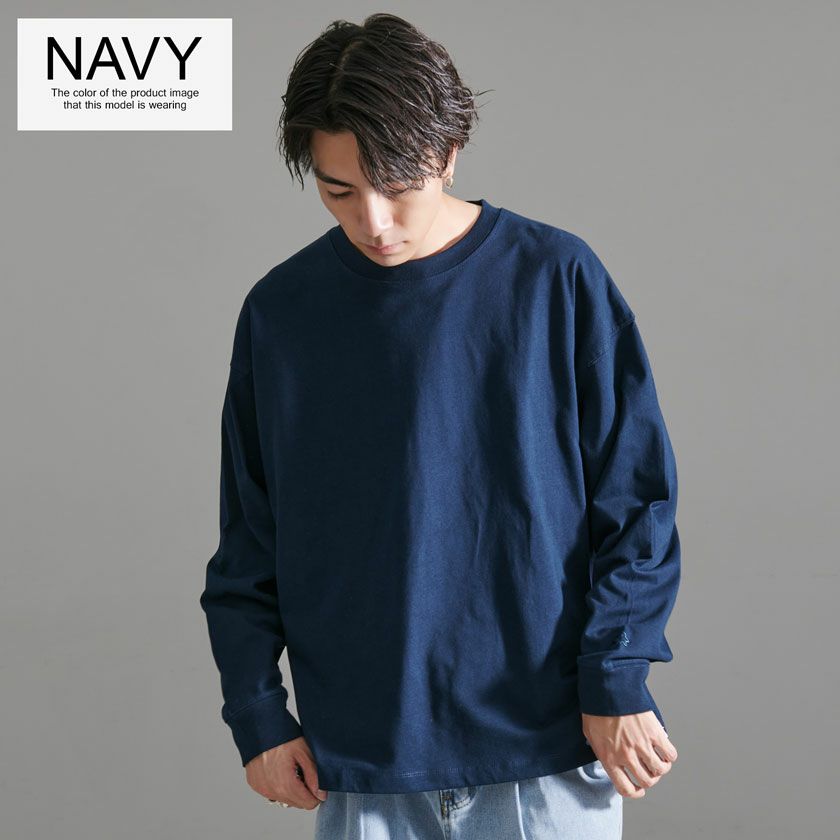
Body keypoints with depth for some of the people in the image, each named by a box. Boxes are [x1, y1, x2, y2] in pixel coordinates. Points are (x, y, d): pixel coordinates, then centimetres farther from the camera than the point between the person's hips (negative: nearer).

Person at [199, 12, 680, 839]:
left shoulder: (556, 280, -5)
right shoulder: (279, 311, 2)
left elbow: (635, 498, -1)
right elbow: (248, 542, 8)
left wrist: (617, 680, -6)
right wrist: (257, 711, 3)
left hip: (546, 747, -2)